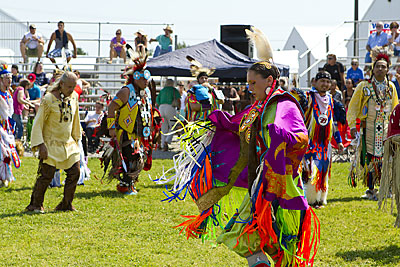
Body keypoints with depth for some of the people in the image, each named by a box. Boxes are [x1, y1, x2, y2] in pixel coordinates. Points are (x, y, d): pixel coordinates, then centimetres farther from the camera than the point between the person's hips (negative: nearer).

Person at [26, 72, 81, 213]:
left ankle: (66, 204, 14)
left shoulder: (74, 97, 3)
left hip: (69, 143, 6)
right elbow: (38, 123, -12)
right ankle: (35, 205, 6)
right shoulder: (49, 99, -15)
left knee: (75, 172, 1)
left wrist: (76, 139, 21)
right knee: (47, 174, -8)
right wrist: (40, 145, -18)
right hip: (51, 143, -6)